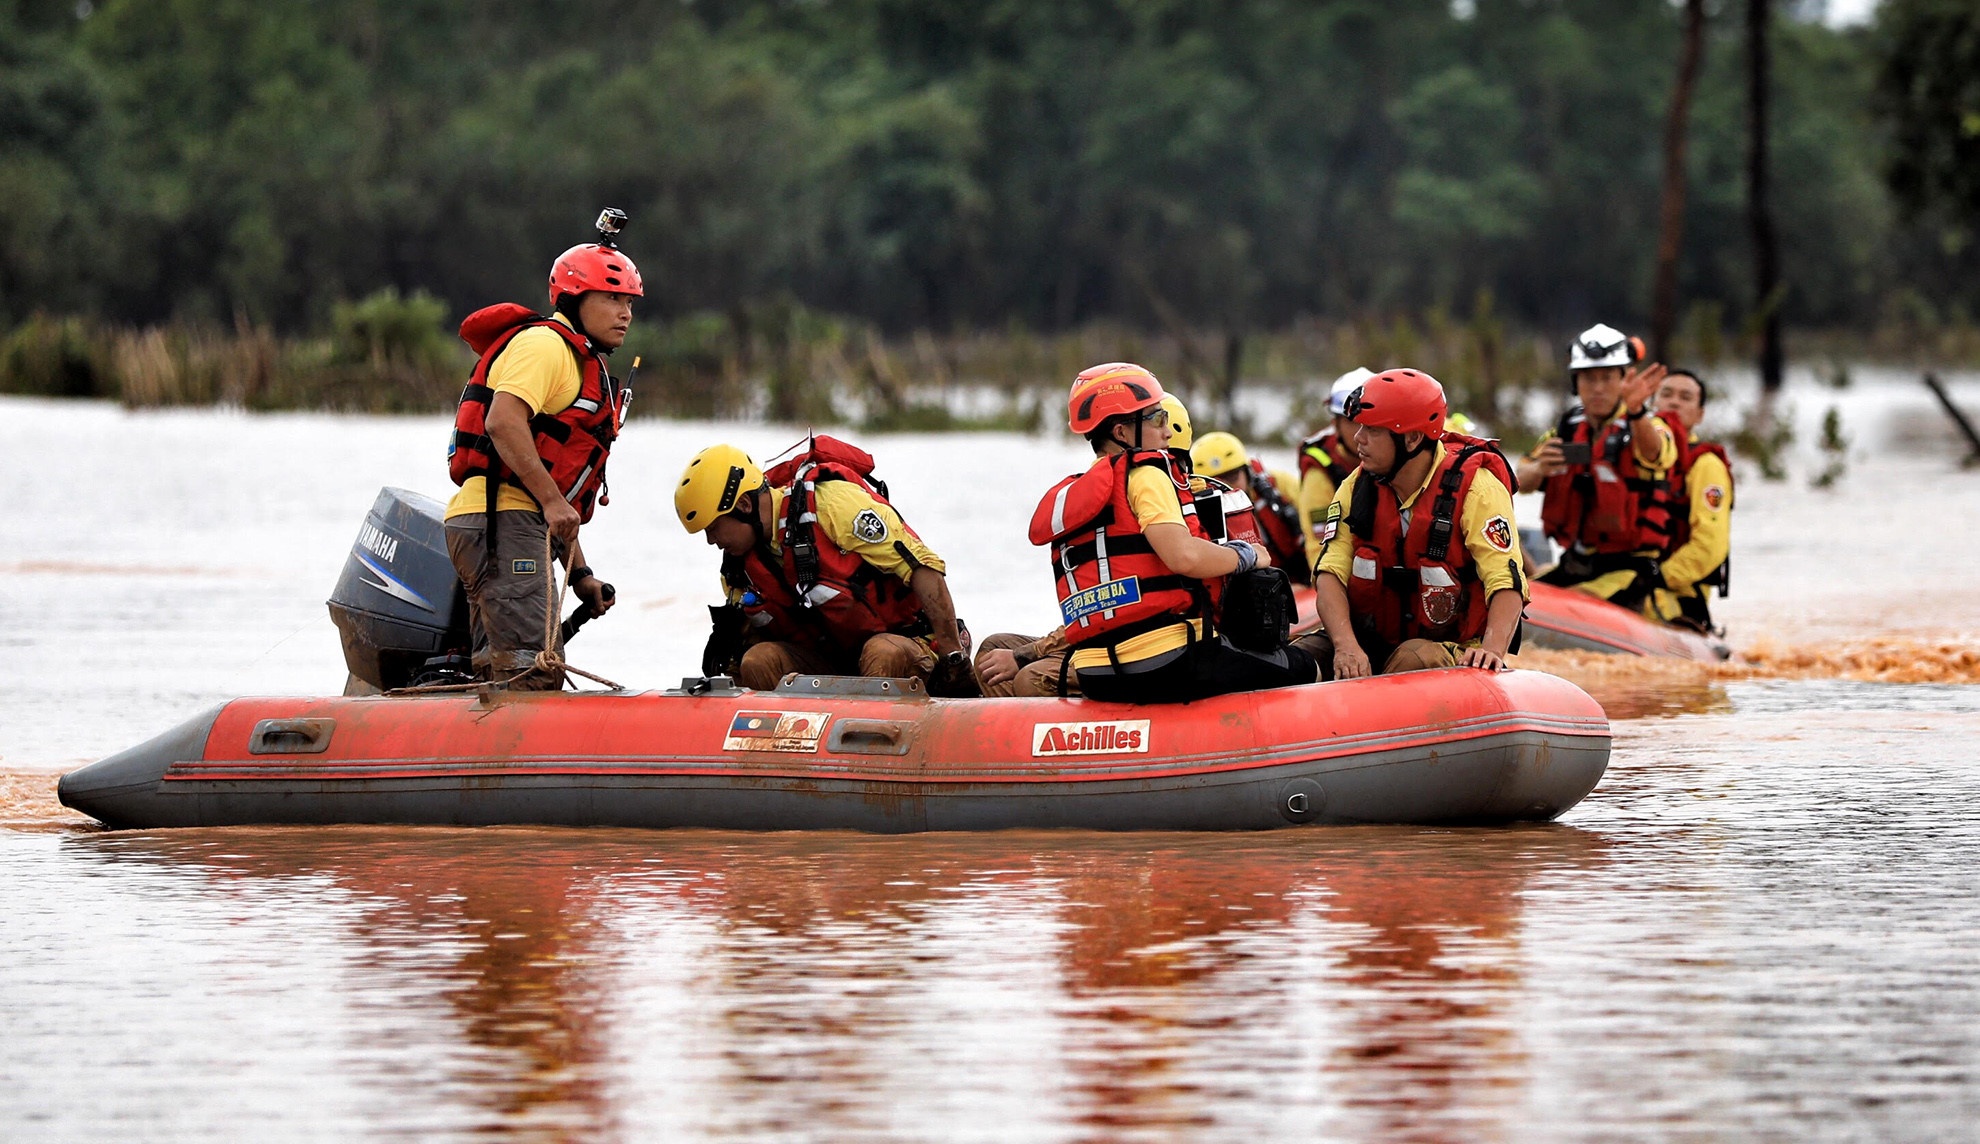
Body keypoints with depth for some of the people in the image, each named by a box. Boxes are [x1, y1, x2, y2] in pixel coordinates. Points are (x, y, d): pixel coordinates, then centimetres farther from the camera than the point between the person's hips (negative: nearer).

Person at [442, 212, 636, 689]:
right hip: (500, 521, -11)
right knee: (532, 670, -20)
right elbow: (503, 421, -21)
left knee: (503, 676, 8)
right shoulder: (544, 344, -4)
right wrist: (551, 500, -23)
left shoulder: (588, 370, 27)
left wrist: (579, 573, 21)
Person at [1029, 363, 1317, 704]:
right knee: (1303, 670, 3)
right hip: (1168, 665, -8)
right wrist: (1247, 555, -3)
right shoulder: (1144, 475, -5)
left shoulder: (1064, 497, 19)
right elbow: (1184, 556, -19)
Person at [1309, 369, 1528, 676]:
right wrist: (1347, 645, -26)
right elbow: (1331, 573, -6)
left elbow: (1507, 585, -19)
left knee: (1413, 660, -38)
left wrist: (1491, 651, -39)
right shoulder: (1357, 487, 3)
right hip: (1373, 644, 4)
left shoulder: (1475, 488, -12)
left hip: (1455, 651, -4)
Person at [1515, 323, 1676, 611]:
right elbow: (1521, 482, 7)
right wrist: (1539, 469, -18)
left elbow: (1655, 452, -32)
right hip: (1572, 565, 7)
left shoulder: (1642, 426, -6)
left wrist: (1636, 411, -54)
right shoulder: (1570, 426, 12)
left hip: (1626, 568, -7)